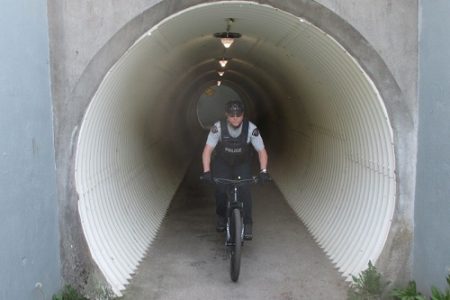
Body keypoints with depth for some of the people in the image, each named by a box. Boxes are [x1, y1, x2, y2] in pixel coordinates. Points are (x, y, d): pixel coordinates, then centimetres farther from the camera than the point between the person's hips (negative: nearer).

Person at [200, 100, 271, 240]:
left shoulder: (251, 128, -26)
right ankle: (221, 217, 17)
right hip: (222, 163, 0)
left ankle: (247, 225, -4)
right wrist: (206, 171, -40)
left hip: (243, 164, 0)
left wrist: (263, 171, -35)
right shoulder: (218, 127, -27)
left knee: (244, 190, -18)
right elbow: (208, 150, -29)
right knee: (220, 190, -13)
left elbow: (262, 151, -22)